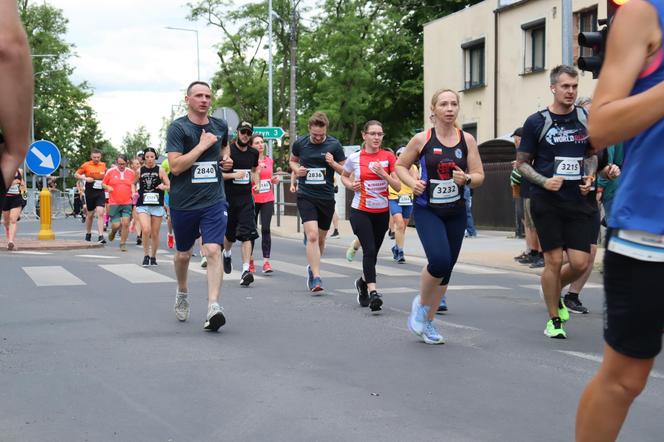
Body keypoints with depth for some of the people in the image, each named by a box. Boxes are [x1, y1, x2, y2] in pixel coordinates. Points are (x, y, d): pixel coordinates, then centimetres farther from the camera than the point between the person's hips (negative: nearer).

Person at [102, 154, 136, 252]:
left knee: (126, 223, -10)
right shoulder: (110, 172, 1)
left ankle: (123, 244, 4)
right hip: (114, 203, -1)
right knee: (116, 225, -4)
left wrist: (133, 193, 1)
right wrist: (107, 187, -12)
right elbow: (103, 184, 9)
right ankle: (113, 231, 34)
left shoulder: (131, 172, 6)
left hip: (127, 203, 1)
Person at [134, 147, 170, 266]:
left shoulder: (160, 170, 3)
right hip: (143, 205, 0)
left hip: (157, 205, 0)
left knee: (155, 233, 7)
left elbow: (169, 186, 2)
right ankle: (146, 255, -3)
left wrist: (163, 187, -19)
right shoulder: (140, 171, 6)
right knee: (146, 229, -20)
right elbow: (133, 183, 22)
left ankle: (153, 257, 25)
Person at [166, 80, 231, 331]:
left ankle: (213, 307, -22)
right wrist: (203, 145, -18)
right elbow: (175, 166, -18)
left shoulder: (220, 126, 7)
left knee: (213, 250, -16)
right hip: (183, 203, -1)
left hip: (214, 201, 2)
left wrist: (226, 160, 10)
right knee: (183, 254, 15)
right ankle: (182, 292, 44)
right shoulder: (178, 128, -8)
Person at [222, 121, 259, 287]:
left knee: (247, 233, -12)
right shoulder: (228, 150, -7)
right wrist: (234, 175, -21)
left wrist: (257, 183, 7)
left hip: (246, 198, 2)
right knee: (230, 233, 12)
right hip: (229, 198, -2)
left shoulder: (254, 153, 8)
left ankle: (246, 270, -16)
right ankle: (227, 254, 46)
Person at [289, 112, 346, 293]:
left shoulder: (334, 145, -3)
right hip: (306, 196, -1)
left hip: (326, 197, 1)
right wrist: (296, 169, -2)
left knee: (320, 239, 13)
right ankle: (316, 278, -18)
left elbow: (346, 171, 4)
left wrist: (333, 164, -16)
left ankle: (312, 268, 38)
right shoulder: (300, 143, 1)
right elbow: (292, 160, 20)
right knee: (312, 235, -18)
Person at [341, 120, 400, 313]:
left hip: (382, 212, 2)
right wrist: (350, 185, -3)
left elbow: (398, 187, -2)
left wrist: (383, 173, -17)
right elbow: (344, 176, 17)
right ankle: (373, 292, -23)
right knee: (369, 250, -19)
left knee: (373, 253, 12)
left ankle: (363, 282, 39)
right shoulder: (355, 158, -3)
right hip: (360, 211, -2)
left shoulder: (388, 157, -2)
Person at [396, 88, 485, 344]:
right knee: (439, 261, -23)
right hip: (427, 210, -3)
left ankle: (428, 322, 26)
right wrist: (412, 183, -11)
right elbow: (400, 166, 8)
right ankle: (421, 303, 7)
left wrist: (466, 179, -17)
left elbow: (479, 176, 4)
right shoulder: (422, 139, -5)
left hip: (456, 213, 4)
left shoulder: (467, 140, 1)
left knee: (446, 268, 8)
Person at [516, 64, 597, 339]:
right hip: (547, 202, -3)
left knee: (580, 263, -2)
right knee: (554, 261, -3)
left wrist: (589, 176, 0)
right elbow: (522, 162, 3)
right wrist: (545, 181, -14)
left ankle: (555, 293, 31)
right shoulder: (537, 122, -2)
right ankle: (554, 320, 14)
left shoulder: (586, 119, 7)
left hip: (578, 201, 3)